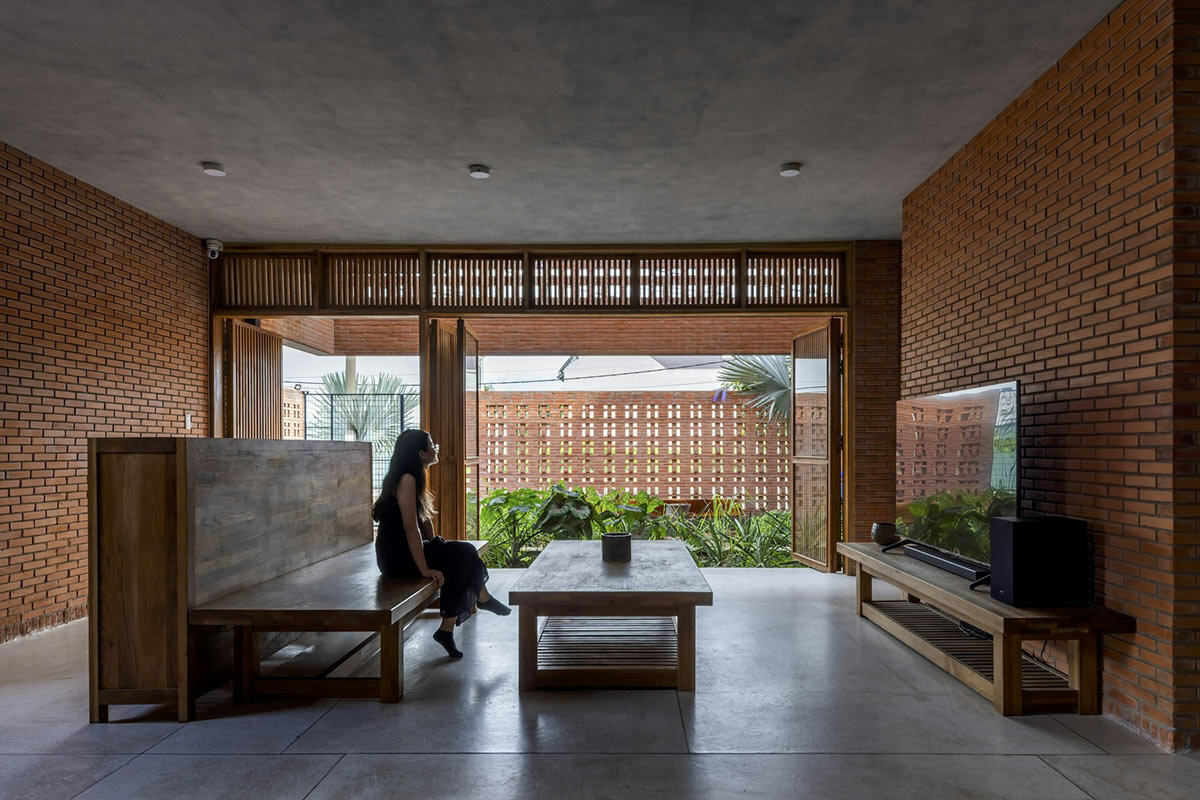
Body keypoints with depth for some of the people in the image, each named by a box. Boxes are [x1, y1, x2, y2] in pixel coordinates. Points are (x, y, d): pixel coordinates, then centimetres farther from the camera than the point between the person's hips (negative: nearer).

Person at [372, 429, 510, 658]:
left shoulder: (415, 478, 12)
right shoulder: (407, 479, -19)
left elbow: (425, 518, 15)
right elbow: (411, 527, -24)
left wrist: (436, 550, 10)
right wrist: (425, 569, -23)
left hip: (405, 550, 9)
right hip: (397, 556, -9)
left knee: (464, 555, -3)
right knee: (465, 557, -10)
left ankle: (447, 630, -1)